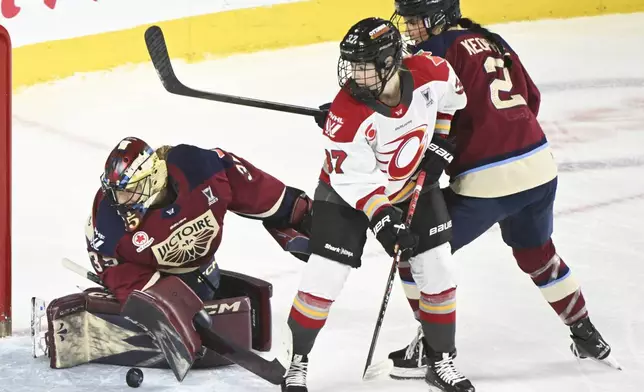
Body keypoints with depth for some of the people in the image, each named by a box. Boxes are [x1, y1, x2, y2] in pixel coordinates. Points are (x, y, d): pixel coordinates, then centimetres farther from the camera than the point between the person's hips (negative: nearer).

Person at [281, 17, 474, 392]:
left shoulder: (432, 72, -24)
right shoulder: (347, 113, -33)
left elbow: (451, 97, 2)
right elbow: (356, 179, -26)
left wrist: (439, 141, -1)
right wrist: (382, 219, -34)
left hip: (415, 184, 4)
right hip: (348, 191, -4)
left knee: (438, 272, 1)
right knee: (324, 277, -9)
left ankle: (443, 362, 19)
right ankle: (297, 362, 12)